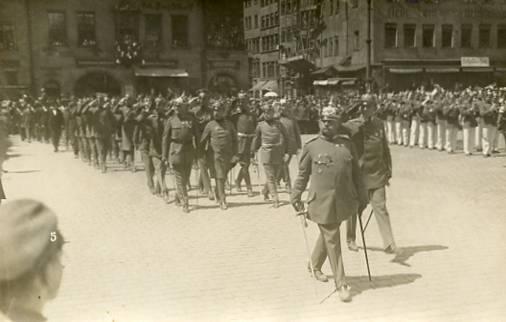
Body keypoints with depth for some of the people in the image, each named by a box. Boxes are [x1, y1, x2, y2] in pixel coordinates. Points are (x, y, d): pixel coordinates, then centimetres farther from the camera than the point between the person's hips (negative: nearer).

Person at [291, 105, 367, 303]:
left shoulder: (347, 144, 6)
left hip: (343, 201, 4)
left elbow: (356, 173, 11)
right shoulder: (311, 146, -2)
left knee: (327, 236, 18)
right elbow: (302, 174, 5)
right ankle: (341, 284, 7)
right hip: (322, 201, -3)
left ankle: (315, 266, 43)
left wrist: (361, 197, 11)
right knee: (332, 241, 0)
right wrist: (296, 198, 1)